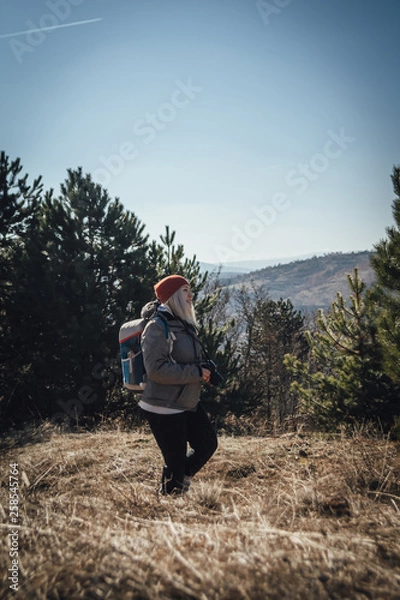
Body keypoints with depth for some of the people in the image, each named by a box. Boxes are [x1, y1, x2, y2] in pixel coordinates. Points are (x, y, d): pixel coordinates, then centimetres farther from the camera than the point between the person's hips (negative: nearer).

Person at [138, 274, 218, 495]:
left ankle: (179, 482, 34)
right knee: (176, 462, 2)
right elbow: (156, 369, -27)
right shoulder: (158, 327, -19)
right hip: (164, 409, -9)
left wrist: (203, 372, 3)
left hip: (189, 404, 9)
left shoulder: (183, 324, 10)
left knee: (208, 444, 15)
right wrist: (196, 373, -22)